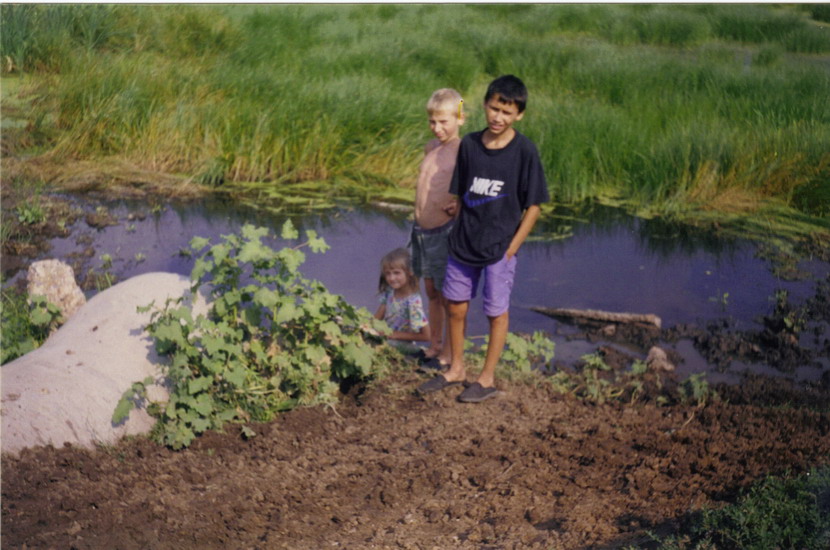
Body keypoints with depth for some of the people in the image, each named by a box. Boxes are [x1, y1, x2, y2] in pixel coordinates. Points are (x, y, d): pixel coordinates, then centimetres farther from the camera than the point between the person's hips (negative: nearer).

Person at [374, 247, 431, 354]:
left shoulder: (413, 302, -23)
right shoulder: (389, 291, -2)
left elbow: (426, 336, -18)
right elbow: (377, 317, 9)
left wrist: (395, 335, -16)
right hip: (384, 335, 7)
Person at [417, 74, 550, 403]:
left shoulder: (524, 151, -13)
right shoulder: (469, 144, -2)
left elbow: (533, 206, -9)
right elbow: (459, 194, 8)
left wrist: (512, 247, -11)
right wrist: (458, 233, 4)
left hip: (499, 247, -4)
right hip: (463, 243, 4)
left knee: (497, 312, 10)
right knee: (455, 306, 14)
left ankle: (487, 379, 25)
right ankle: (456, 369, 34)